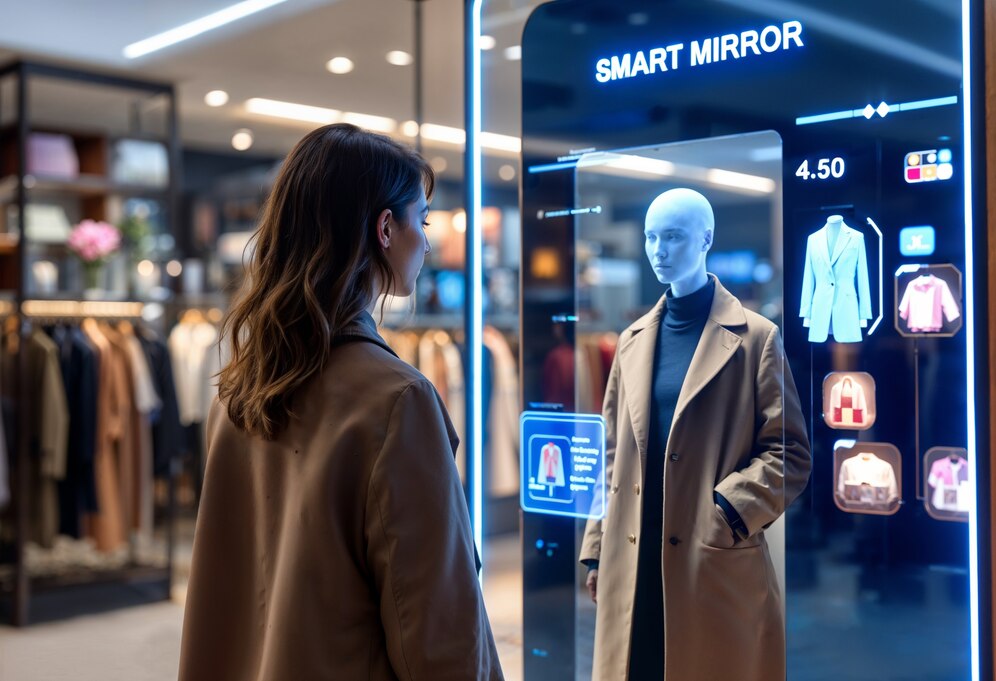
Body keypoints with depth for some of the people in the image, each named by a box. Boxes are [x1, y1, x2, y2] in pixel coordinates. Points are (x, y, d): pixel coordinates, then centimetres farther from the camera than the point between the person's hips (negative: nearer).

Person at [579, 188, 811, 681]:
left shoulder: (754, 338, -2)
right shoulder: (633, 340, 13)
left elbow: (790, 451, -4)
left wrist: (728, 512, -16)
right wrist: (597, 546, 10)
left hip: (717, 563, -4)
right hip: (632, 564, 4)